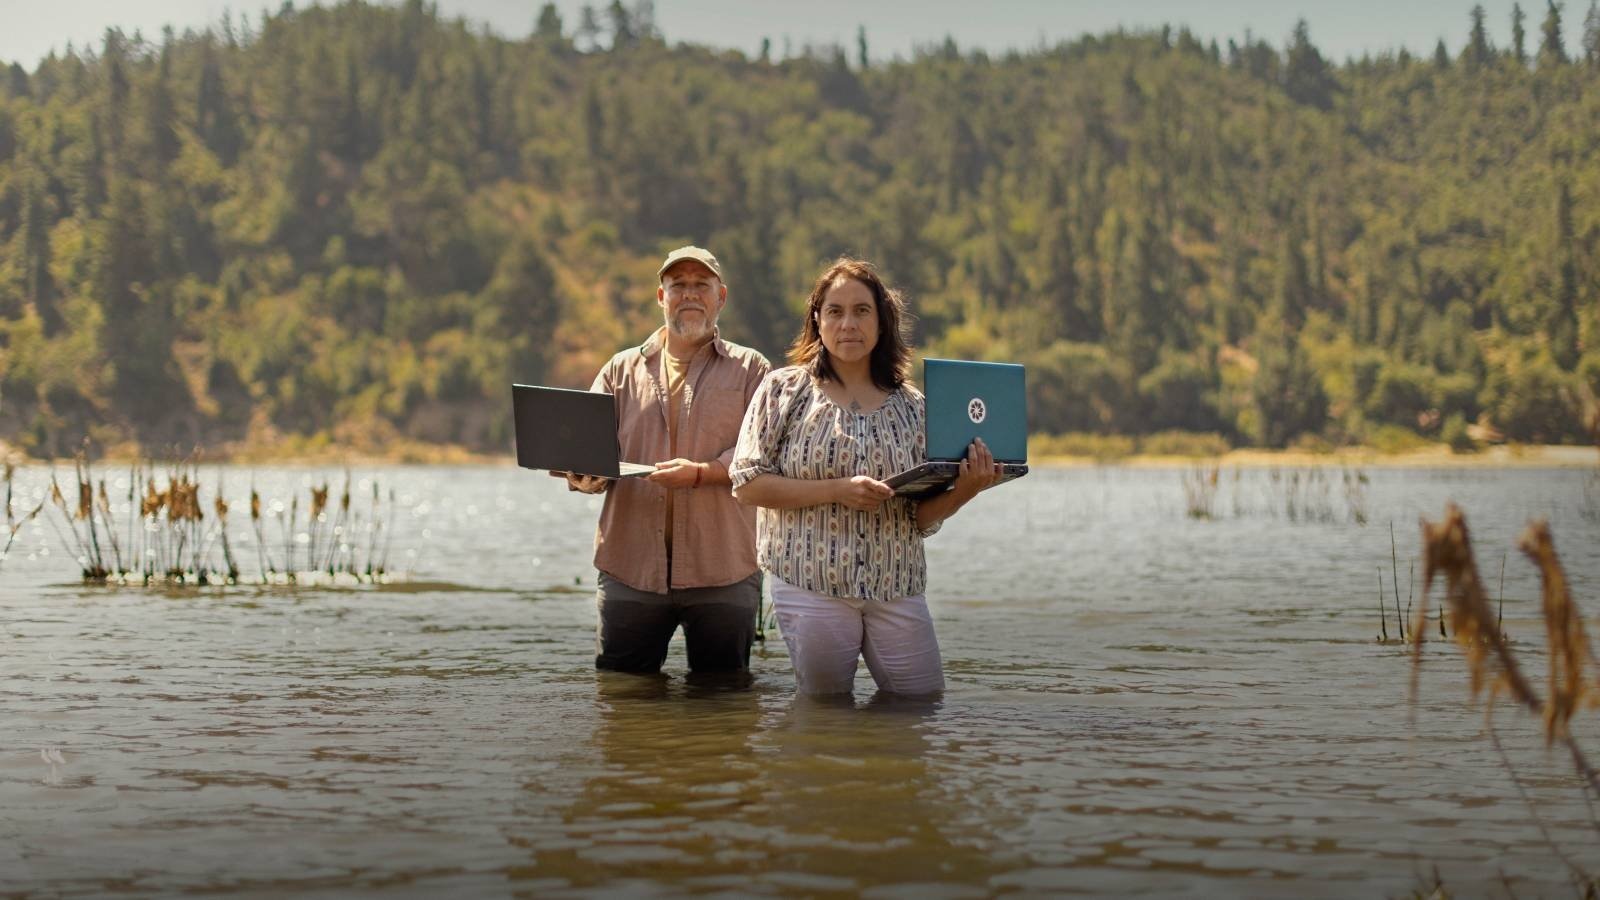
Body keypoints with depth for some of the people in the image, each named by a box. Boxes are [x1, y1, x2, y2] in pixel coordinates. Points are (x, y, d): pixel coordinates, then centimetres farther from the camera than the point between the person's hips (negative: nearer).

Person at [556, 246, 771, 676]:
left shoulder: (751, 369, 8)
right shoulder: (622, 369, 16)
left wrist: (701, 473, -21)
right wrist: (583, 474, -16)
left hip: (722, 573, -2)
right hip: (631, 565, 2)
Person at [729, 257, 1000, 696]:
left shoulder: (911, 406, 9)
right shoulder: (784, 389, 2)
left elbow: (922, 517, 9)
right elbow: (747, 483, -6)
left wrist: (965, 490, -12)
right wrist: (838, 490, -15)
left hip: (898, 590, 3)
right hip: (812, 587, -3)